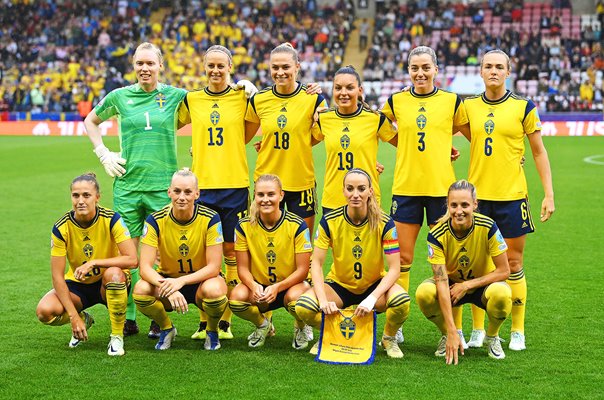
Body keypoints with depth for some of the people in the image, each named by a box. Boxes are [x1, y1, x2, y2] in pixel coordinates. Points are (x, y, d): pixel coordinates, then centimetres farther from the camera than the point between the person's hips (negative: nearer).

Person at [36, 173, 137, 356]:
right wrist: (74, 316, -22)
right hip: (78, 285, 2)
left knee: (114, 273, -38)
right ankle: (84, 320, 10)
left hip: (108, 285, -2)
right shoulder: (61, 228, -17)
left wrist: (93, 263, -33)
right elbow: (57, 277, -16)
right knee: (45, 310, -25)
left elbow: (132, 260, -27)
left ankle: (117, 336, -18)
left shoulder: (111, 219, -20)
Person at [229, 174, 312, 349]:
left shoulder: (297, 225, -14)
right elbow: (243, 268, -5)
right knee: (236, 297, -31)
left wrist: (277, 287, -29)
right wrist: (254, 286, -27)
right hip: (258, 287, 2)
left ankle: (300, 328, 3)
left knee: (295, 297, -38)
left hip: (289, 285, -2)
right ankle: (262, 325, 7)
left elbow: (302, 269, -13)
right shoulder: (244, 225, -8)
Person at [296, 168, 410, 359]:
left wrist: (372, 298, -32)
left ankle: (389, 338, 2)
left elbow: (394, 269, -18)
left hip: (374, 285, -1)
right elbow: (316, 263, -13)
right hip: (339, 284, 1)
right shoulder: (330, 221, -14)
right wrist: (323, 299, -28)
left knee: (401, 300, -34)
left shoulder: (384, 223, -16)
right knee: (303, 307, -28)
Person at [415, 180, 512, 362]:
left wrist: (467, 285, -24)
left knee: (502, 294, -35)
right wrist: (452, 332, -34)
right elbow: (442, 281, -28)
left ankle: (492, 337, -2)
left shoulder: (488, 227, -24)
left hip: (482, 285, -1)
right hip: (451, 284, 1)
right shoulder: (437, 234, -23)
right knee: (424, 292, -31)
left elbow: (504, 271, -17)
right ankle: (447, 335, -1)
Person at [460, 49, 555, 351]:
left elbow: (538, 151, 3)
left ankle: (517, 331, 13)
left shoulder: (523, 107, -1)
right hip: (477, 194, 2)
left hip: (512, 196, -2)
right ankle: (478, 330, 15)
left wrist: (549, 194, 0)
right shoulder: (468, 106, 5)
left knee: (513, 262, 3)